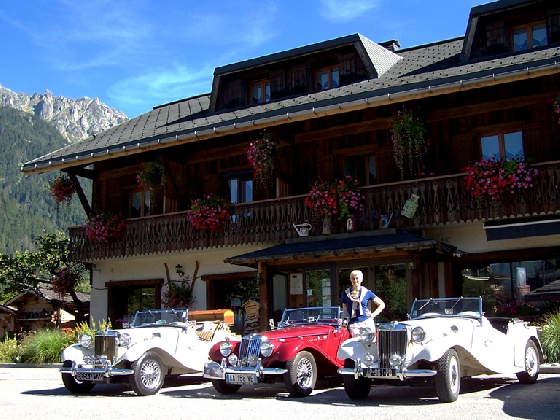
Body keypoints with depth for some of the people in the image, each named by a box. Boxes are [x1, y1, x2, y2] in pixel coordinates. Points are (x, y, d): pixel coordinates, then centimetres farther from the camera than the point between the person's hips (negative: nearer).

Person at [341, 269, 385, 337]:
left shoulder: (366, 292, 7)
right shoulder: (346, 293, 10)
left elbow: (382, 304, 12)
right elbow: (344, 310, 17)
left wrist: (373, 314, 3)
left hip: (367, 323, 0)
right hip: (353, 324, 0)